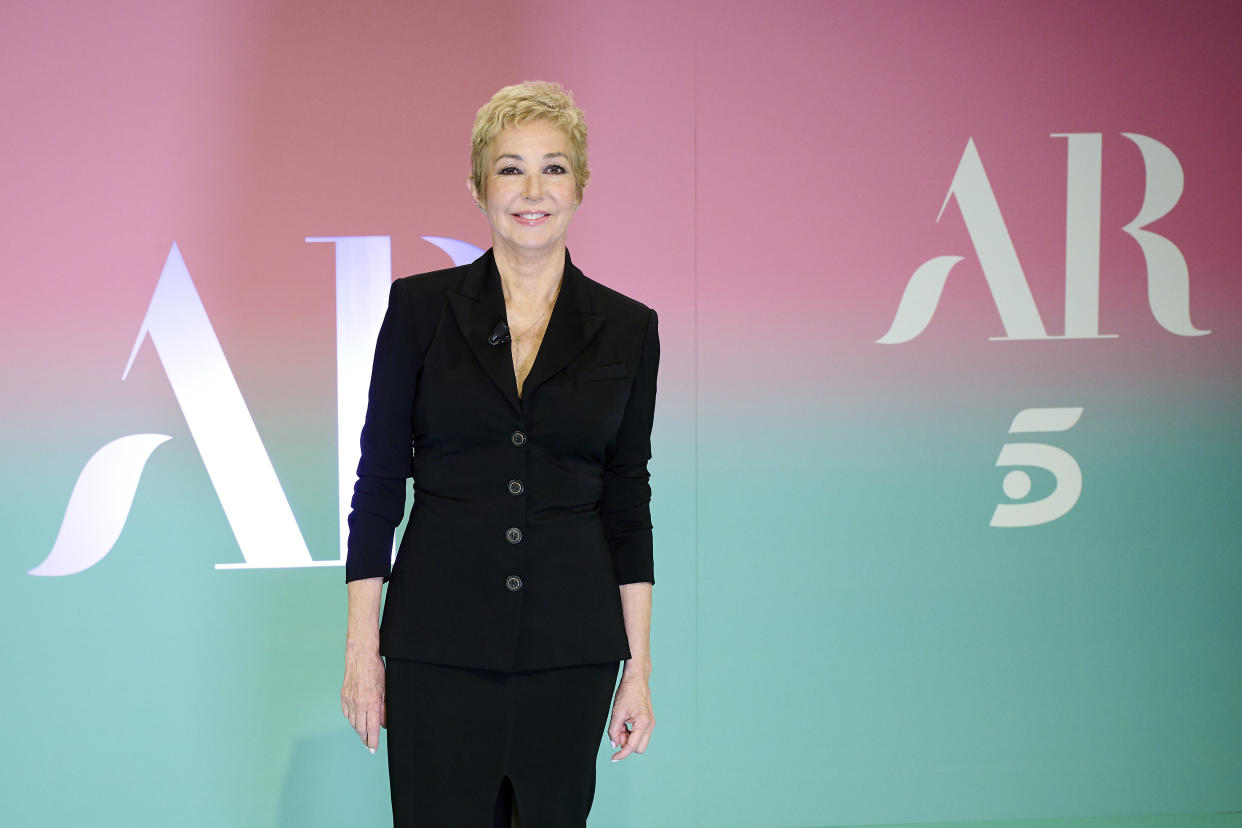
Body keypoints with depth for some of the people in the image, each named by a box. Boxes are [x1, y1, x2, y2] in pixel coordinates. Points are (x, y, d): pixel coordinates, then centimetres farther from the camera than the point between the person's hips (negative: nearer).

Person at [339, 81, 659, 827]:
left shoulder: (627, 329, 3)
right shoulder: (421, 306, 0)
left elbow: (628, 503, 5)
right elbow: (378, 478, 0)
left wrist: (639, 667, 2)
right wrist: (362, 647, -4)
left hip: (568, 645, 2)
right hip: (438, 641, -1)